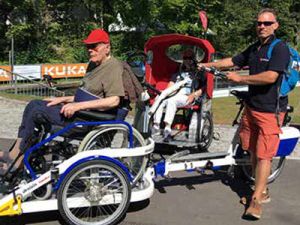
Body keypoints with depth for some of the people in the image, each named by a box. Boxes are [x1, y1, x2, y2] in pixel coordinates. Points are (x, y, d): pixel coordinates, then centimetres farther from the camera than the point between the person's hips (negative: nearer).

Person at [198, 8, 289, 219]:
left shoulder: (280, 48, -12)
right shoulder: (253, 49, 13)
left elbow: (270, 77, -23)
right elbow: (232, 61, 23)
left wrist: (240, 78, -16)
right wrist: (207, 65, 18)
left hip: (270, 111, -8)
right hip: (251, 107, 8)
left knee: (264, 155, -7)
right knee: (253, 152, 12)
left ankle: (256, 200, -1)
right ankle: (262, 191, 26)